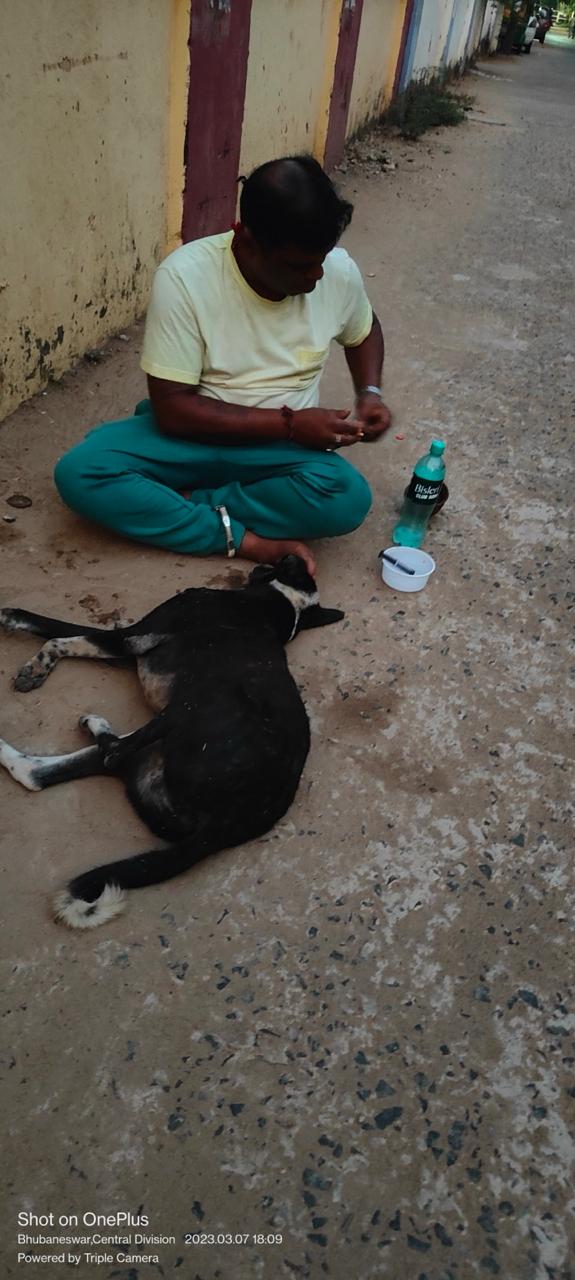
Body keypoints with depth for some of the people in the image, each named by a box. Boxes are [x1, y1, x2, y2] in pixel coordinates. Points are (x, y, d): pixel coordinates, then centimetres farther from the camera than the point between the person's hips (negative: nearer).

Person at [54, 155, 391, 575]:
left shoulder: (339, 270, -10)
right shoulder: (185, 276, -21)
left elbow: (364, 332, 14)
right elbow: (173, 408, -21)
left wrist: (370, 392, -7)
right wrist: (288, 422, -25)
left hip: (283, 445, 2)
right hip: (195, 432, -1)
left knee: (349, 498, -31)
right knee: (79, 473, -26)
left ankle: (174, 506, -15)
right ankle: (247, 539, -22)